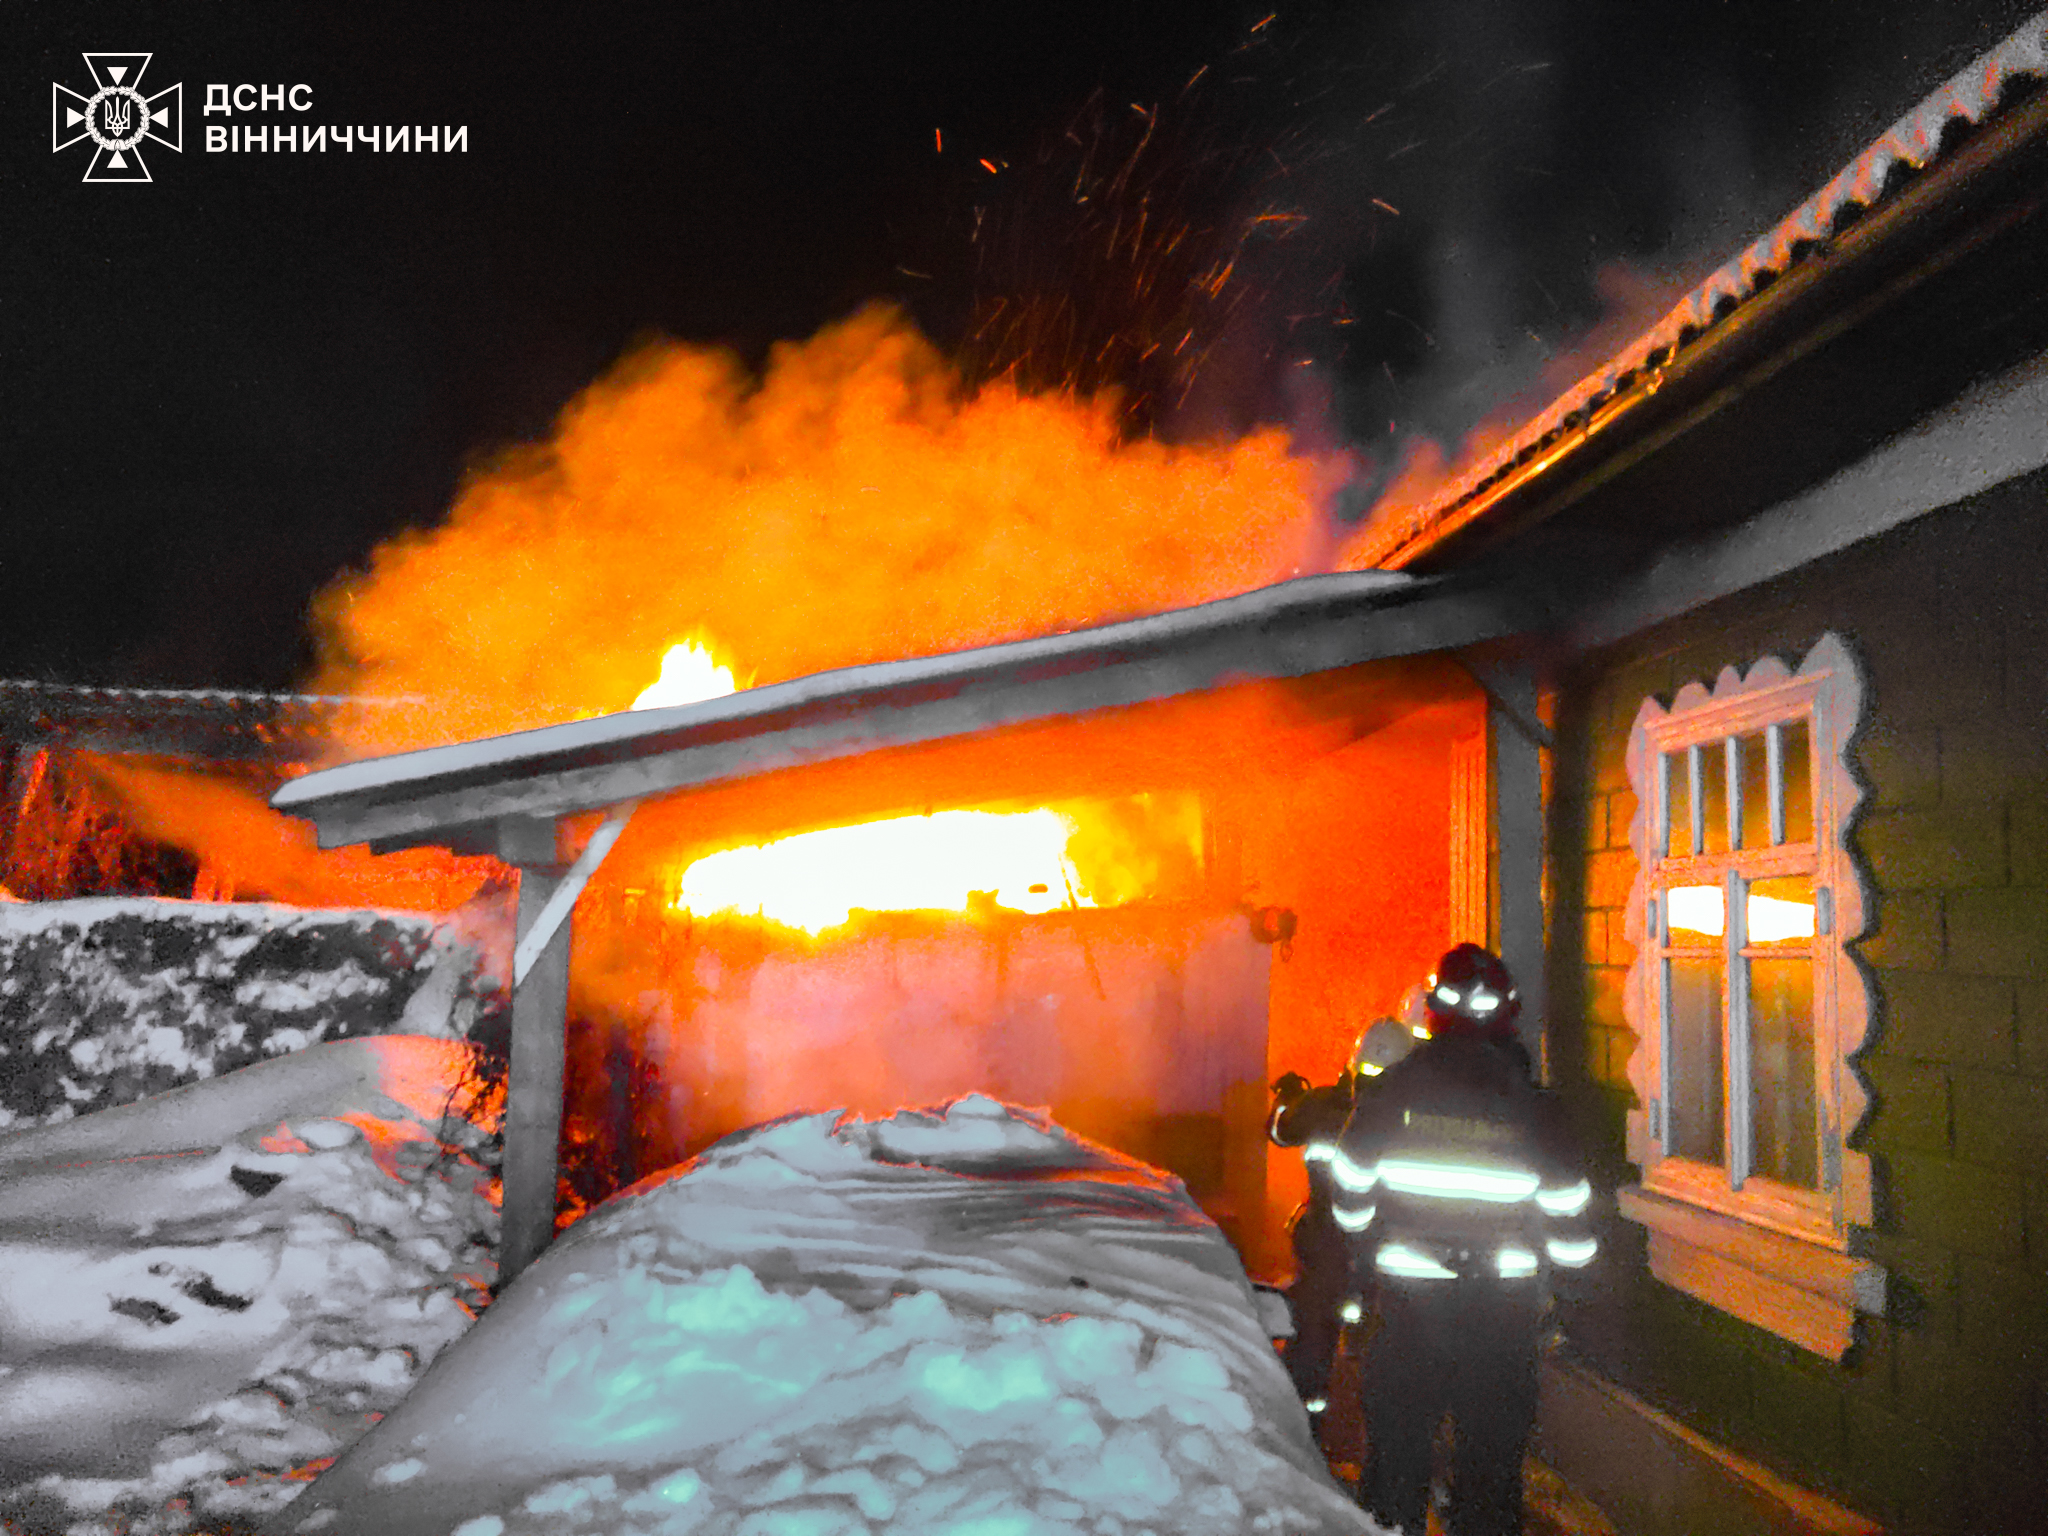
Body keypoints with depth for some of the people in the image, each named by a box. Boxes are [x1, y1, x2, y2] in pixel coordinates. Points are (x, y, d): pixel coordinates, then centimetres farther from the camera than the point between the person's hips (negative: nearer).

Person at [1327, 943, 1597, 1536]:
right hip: (1505, 1299, 1)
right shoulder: (1531, 1104, -3)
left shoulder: (1392, 1090, -5)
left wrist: (1362, 1252, 20)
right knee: (1492, 1442, 12)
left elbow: (1349, 1189, 2)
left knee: (1398, 1432, 12)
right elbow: (1567, 1209, 2)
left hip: (1410, 1293, 0)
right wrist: (1570, 1278, 18)